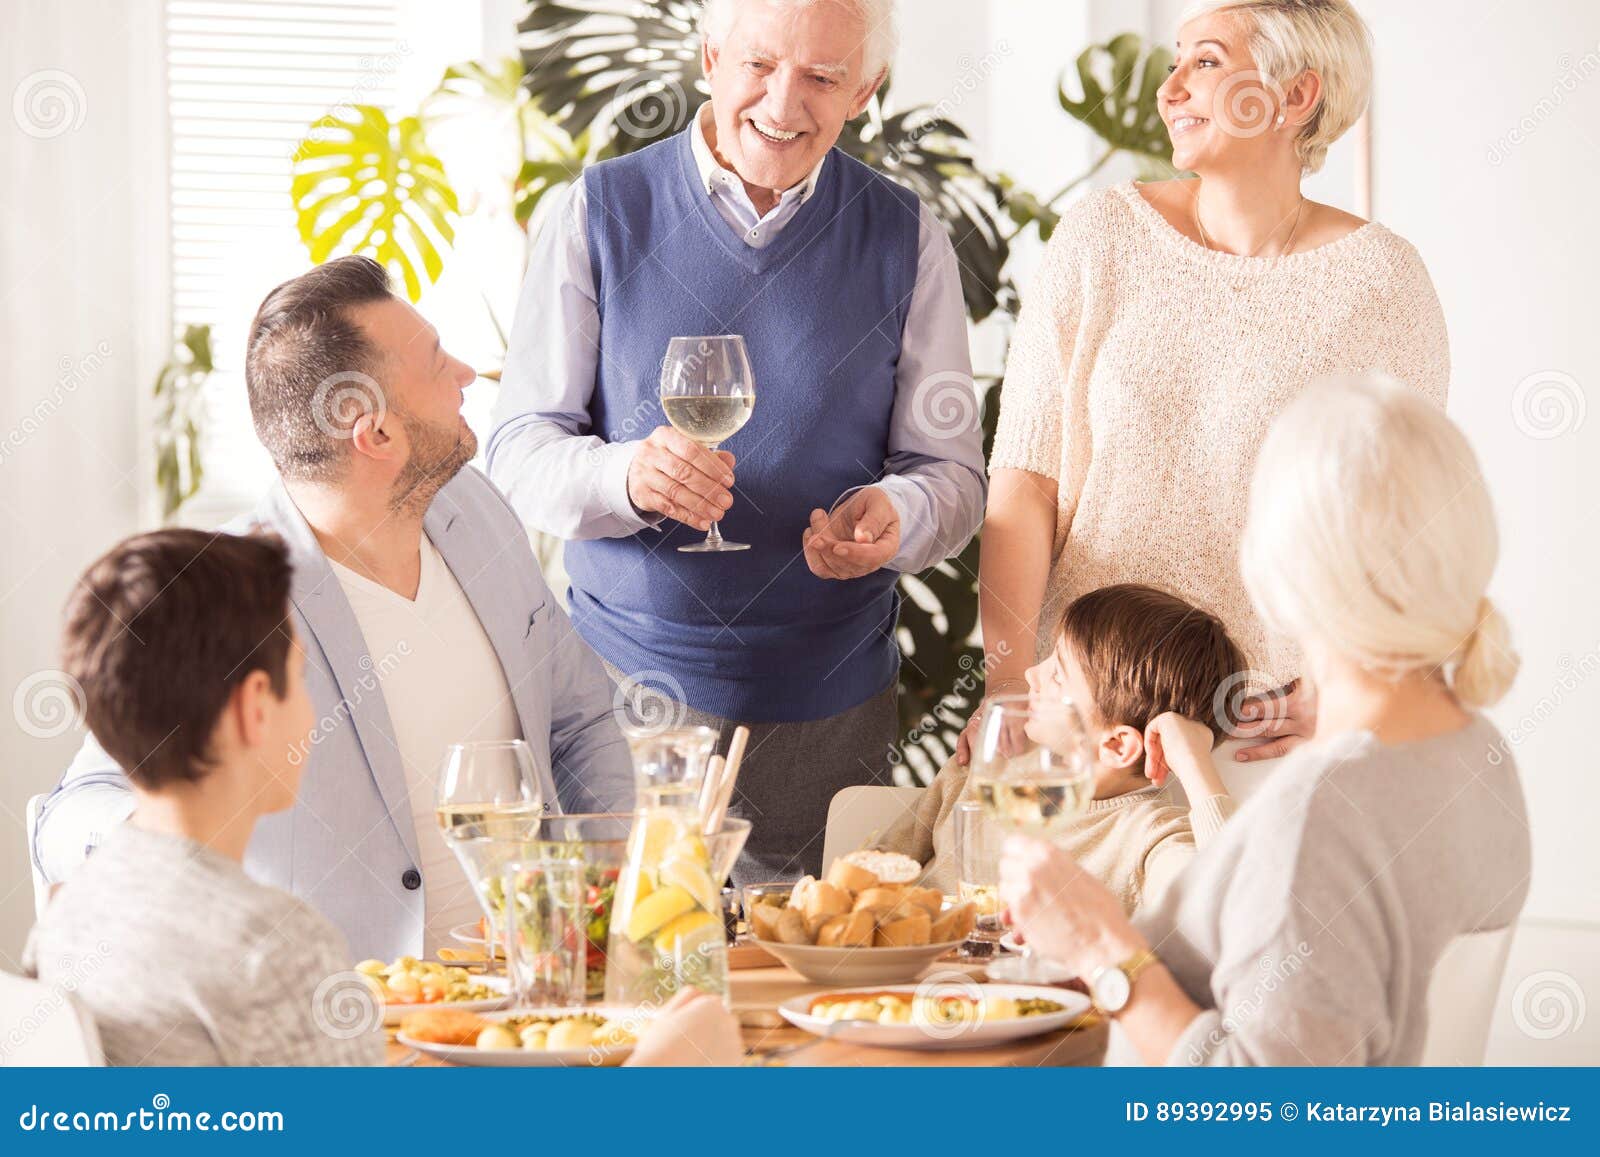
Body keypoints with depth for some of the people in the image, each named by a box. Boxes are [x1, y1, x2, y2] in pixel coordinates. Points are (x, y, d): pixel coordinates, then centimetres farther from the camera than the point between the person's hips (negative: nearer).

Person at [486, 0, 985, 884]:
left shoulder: (905, 238, 5)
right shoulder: (600, 213, 1)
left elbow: (952, 471, 5)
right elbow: (517, 452, -2)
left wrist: (894, 515, -18)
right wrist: (626, 478, -23)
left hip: (829, 711, 1)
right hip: (624, 687, -1)